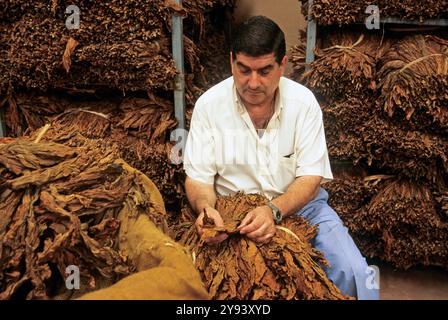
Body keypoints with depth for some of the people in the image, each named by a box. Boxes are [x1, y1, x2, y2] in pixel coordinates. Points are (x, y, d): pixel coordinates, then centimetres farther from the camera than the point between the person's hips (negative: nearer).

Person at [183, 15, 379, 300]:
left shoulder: (304, 101, -8)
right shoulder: (209, 104, -8)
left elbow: (311, 177, -10)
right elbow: (198, 178, -5)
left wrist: (274, 210, -29)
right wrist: (206, 209, -28)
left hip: (298, 205, 1)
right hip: (232, 211, 0)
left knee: (355, 274, -19)